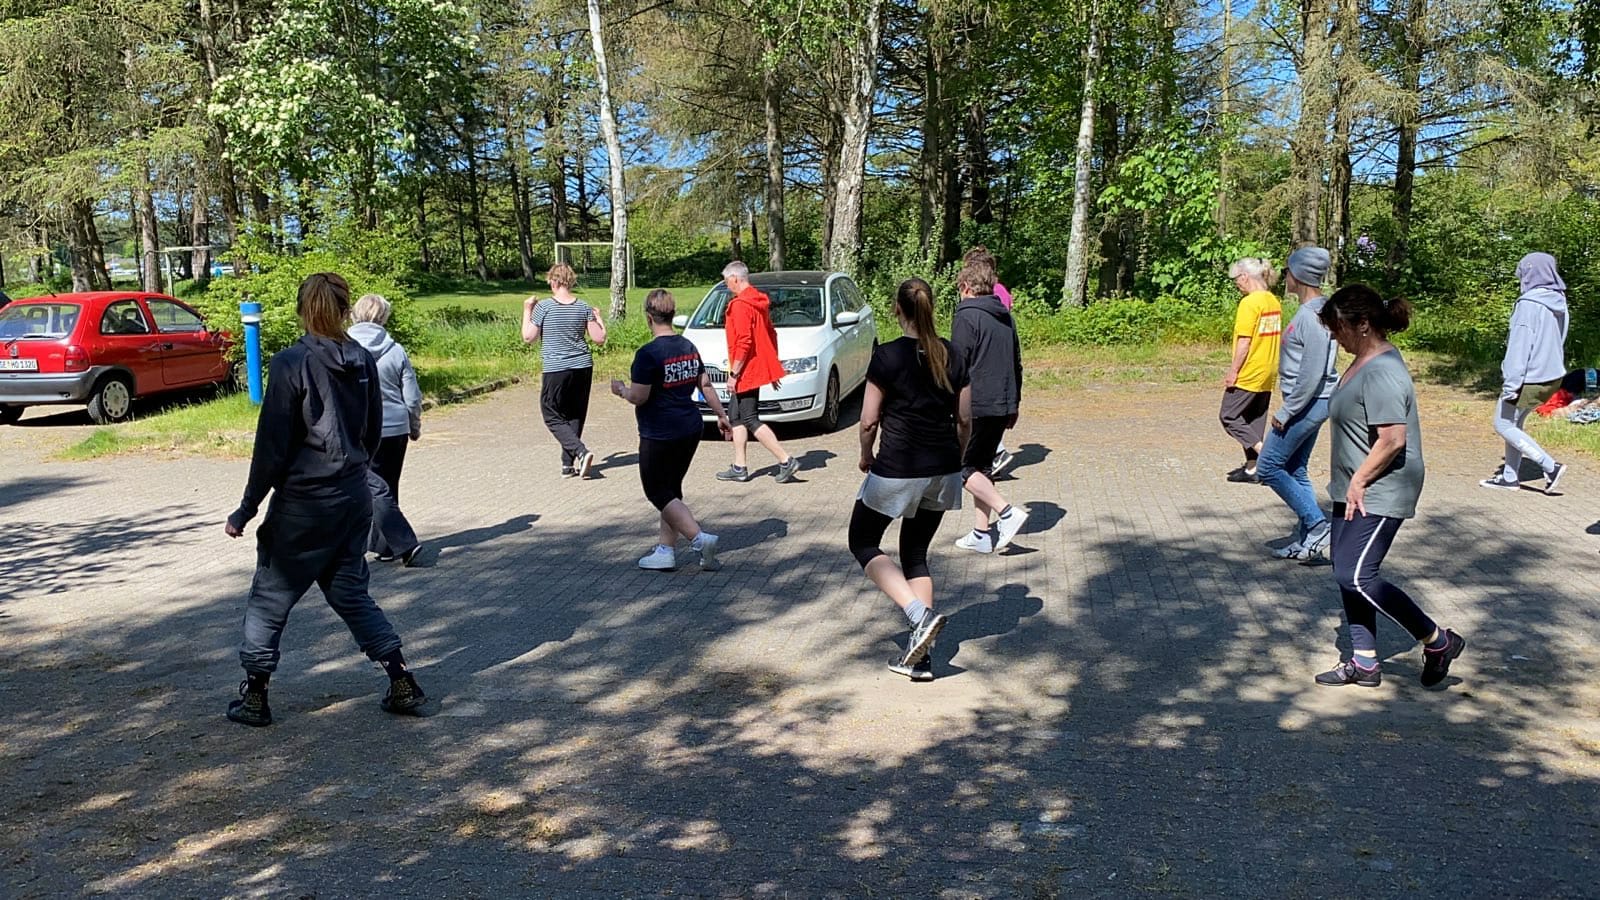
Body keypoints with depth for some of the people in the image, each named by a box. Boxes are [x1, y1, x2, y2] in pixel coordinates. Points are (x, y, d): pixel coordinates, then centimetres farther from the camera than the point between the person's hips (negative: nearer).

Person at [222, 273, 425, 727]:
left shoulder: (290, 364, -14)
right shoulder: (364, 362, 2)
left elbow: (272, 445, -13)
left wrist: (247, 509, -6)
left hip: (302, 502, -5)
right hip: (355, 498, 5)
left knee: (270, 596, 12)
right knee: (350, 591, 16)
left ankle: (254, 696, 21)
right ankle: (402, 684, 11)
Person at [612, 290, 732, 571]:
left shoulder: (648, 354, -18)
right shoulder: (688, 347, 6)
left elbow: (639, 397, -18)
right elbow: (705, 384, 13)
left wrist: (620, 389, 2)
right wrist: (722, 415, 21)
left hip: (659, 436, -8)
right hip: (690, 430, 8)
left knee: (658, 493, 3)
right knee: (671, 489, 17)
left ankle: (700, 538, -12)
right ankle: (666, 550, 20)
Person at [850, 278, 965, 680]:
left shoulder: (887, 356, -12)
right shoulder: (951, 354, 3)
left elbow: (869, 420, -9)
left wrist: (866, 455, 9)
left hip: (897, 470, -6)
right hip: (943, 471, 6)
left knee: (863, 542, 13)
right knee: (916, 553, 16)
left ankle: (921, 616, -6)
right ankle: (918, 656, 14)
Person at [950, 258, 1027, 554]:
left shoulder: (967, 316, -9)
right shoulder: (1006, 317, 16)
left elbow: (957, 366, -14)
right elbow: (1016, 364, 21)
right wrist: (1014, 403, 27)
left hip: (976, 405, -8)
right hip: (1003, 405, 8)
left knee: (962, 466, -1)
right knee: (981, 466, 14)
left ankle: (1007, 513, -13)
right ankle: (981, 535, 14)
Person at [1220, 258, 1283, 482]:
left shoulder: (1249, 302, -16)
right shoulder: (1273, 301, 10)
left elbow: (1244, 341, -19)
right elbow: (1272, 337, 15)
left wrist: (1233, 371, -14)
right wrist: (1269, 364, 21)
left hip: (1248, 373, -9)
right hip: (1267, 373, 9)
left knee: (1229, 416, 1)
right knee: (1255, 420, 13)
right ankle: (1252, 467, 15)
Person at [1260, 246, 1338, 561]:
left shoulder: (1312, 316, -20)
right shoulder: (1314, 310, 11)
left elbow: (1312, 374, -25)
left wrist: (1285, 412, -19)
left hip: (1307, 403, -10)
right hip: (1311, 404, 10)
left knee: (1269, 467, -4)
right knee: (1295, 470, 15)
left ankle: (1317, 525, -2)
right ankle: (1304, 540, 20)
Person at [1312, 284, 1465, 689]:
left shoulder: (1382, 372, -22)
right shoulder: (1363, 362, 10)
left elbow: (1393, 440, -27)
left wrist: (1359, 481, -17)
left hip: (1379, 494, -10)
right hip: (1354, 491, 11)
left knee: (1358, 577, -11)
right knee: (1347, 575, 11)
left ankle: (1438, 641, 7)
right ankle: (1364, 663, 21)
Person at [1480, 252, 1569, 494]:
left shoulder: (1529, 304, -20)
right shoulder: (1559, 303, 5)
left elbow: (1519, 348, -21)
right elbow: (1557, 341, 14)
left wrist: (1510, 386, -18)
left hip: (1530, 379, -8)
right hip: (1552, 376, 8)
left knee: (1503, 424, 5)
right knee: (1514, 423, 18)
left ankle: (1550, 466, -2)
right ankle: (1510, 477, 23)